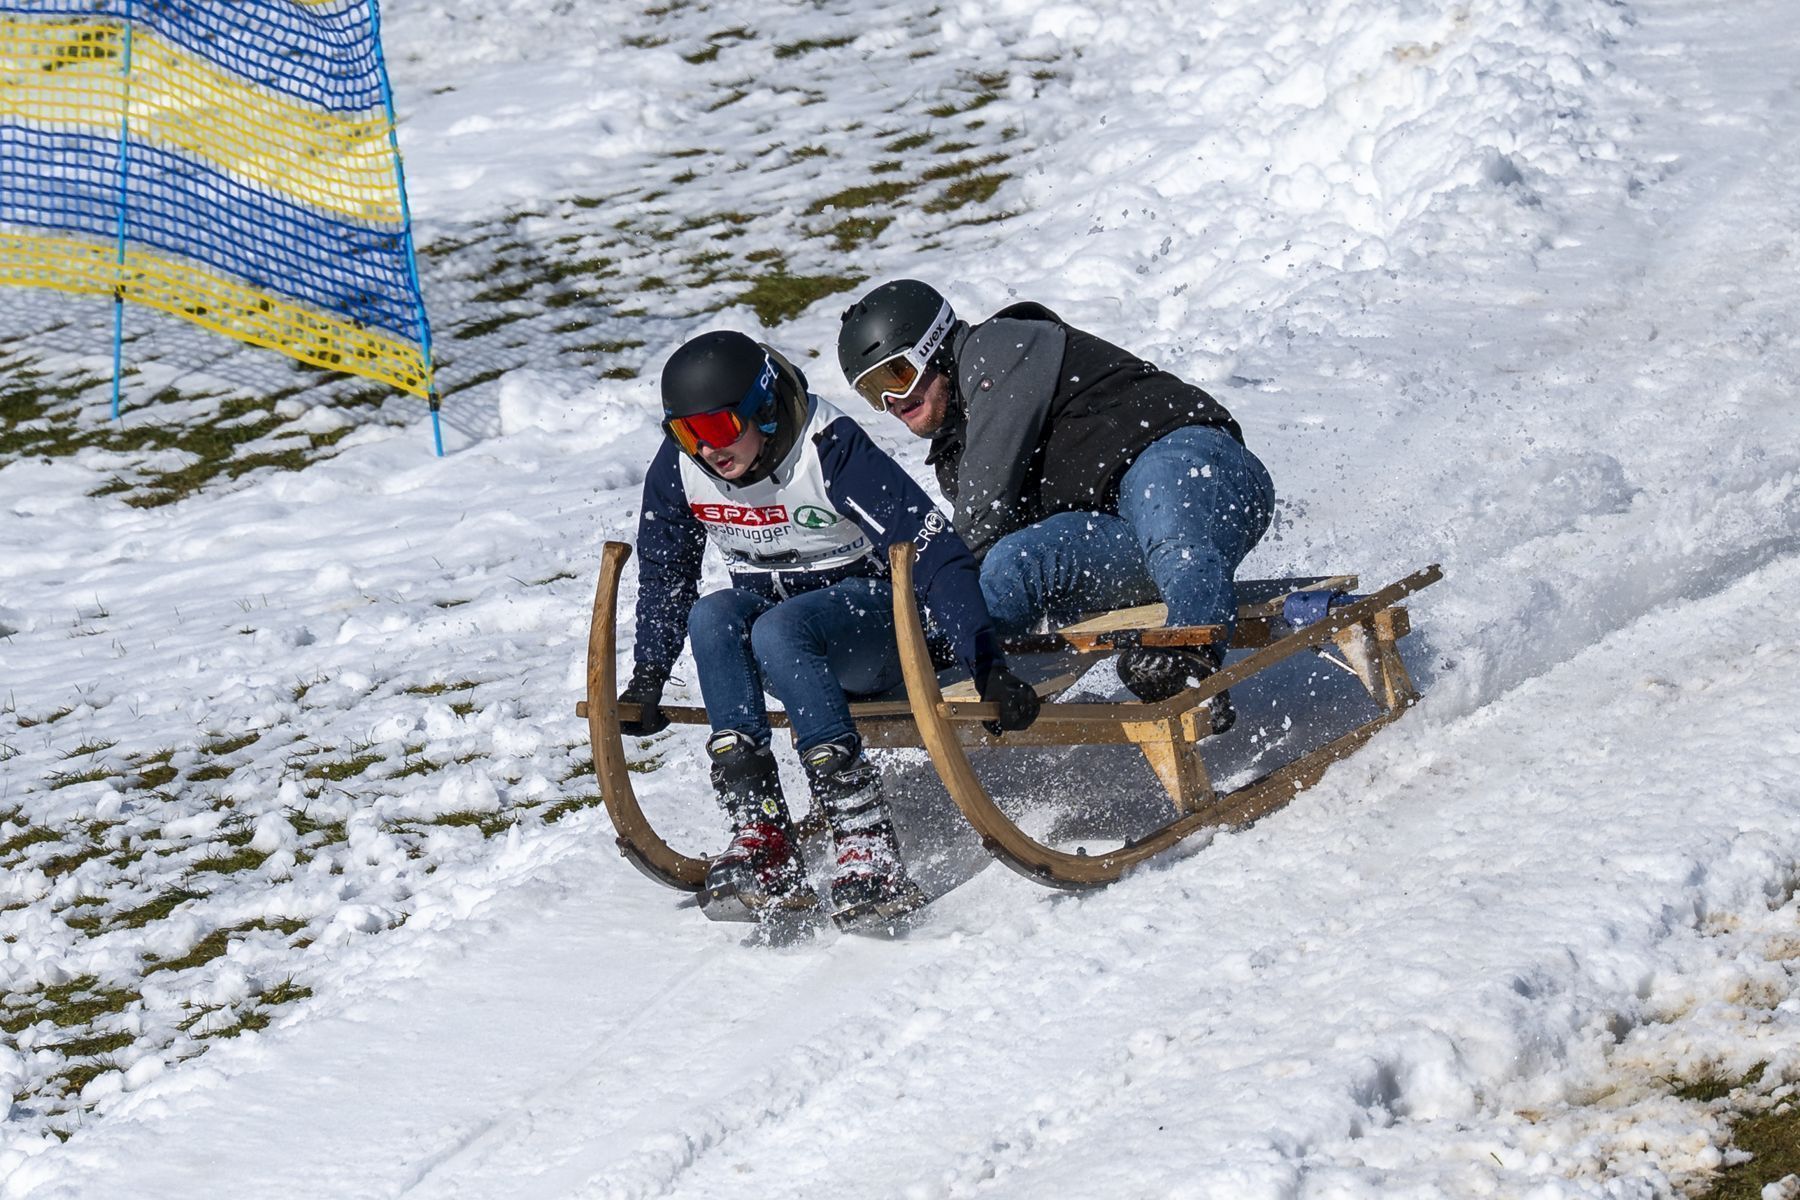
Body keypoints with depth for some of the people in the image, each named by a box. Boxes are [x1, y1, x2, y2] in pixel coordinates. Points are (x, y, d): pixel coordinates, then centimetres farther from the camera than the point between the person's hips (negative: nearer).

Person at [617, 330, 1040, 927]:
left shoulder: (830, 448, -24)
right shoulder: (678, 468, -8)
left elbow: (936, 551, -27)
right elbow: (664, 572, 11)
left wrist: (988, 669, -33)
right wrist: (648, 676, 5)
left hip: (872, 610, -5)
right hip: (769, 605, 5)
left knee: (776, 629, -36)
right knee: (710, 616, -29)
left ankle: (868, 846, -41)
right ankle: (760, 836, -36)